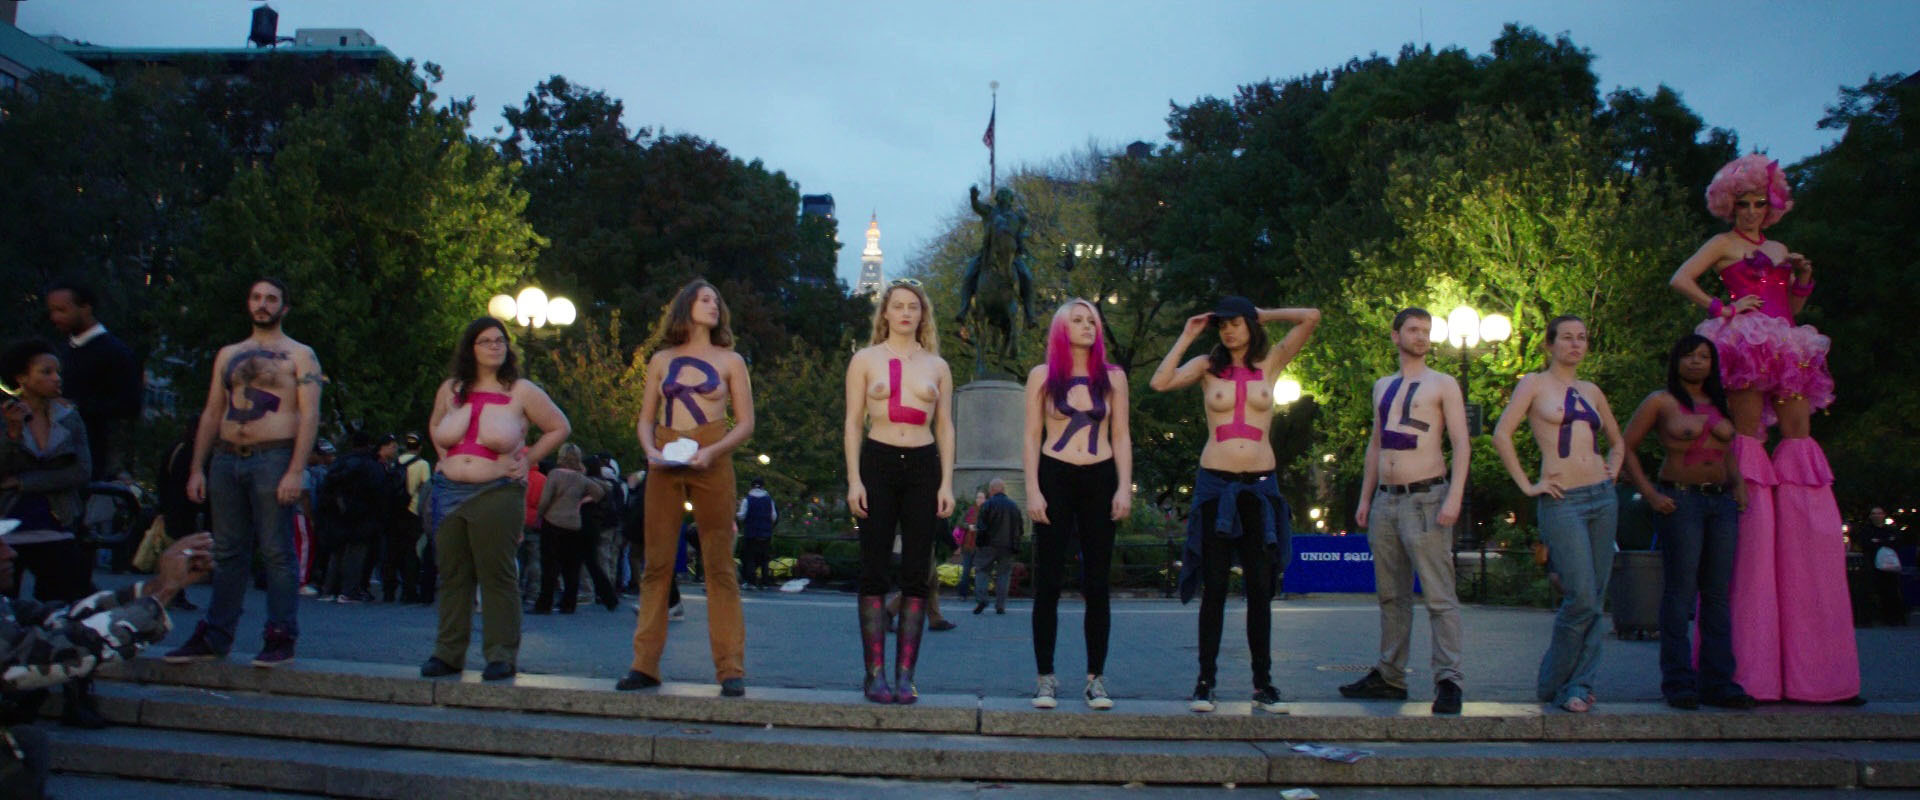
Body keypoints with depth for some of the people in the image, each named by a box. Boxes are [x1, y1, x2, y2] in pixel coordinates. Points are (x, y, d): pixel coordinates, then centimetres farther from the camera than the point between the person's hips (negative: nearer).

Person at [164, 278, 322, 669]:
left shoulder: (299, 356, 3)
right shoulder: (228, 355, 19)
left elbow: (309, 416, -6)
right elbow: (212, 413, 19)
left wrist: (295, 471, -16)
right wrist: (198, 468, 10)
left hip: (272, 460, -5)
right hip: (226, 459, 5)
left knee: (277, 552, -5)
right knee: (227, 552, 8)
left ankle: (281, 638, -1)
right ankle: (214, 637, 13)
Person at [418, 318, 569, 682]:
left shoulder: (521, 392, 1)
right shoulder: (451, 390, 12)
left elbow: (560, 428, 6)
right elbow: (434, 426, 30)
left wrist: (527, 460, 0)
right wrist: (446, 457, 13)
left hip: (497, 493, -4)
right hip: (449, 494, 4)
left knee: (497, 576, -4)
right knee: (452, 576, 7)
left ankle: (502, 656, 1)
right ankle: (448, 653, 14)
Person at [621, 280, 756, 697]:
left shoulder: (730, 361, 9)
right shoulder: (662, 360, 14)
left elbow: (745, 423, 4)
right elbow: (645, 419, 14)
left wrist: (711, 452, -12)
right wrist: (650, 451, -7)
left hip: (711, 464, -2)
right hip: (664, 465, 2)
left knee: (720, 564, -4)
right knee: (656, 564, 1)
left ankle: (730, 669, -4)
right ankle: (645, 664, 6)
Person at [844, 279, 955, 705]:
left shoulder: (937, 366, 14)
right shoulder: (866, 360, 9)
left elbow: (945, 428, 14)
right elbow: (853, 422, 5)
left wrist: (946, 483, 4)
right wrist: (854, 479, -5)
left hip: (923, 467, 2)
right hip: (878, 464, -2)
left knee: (916, 574, -1)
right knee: (874, 572, -5)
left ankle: (905, 674, 1)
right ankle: (875, 673, -1)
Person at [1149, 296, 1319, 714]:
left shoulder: (1271, 363, 9)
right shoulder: (1208, 366, 7)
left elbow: (1311, 317, 1)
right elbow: (1160, 382, -9)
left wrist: (1264, 315, 11)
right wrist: (1187, 336, -1)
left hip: (1260, 485, 1)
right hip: (1215, 483, -1)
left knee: (1260, 588, 3)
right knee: (1214, 588, -1)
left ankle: (1263, 683, 9)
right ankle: (1205, 680, 4)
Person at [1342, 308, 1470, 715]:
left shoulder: (1443, 384, 1)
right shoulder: (1383, 387, 17)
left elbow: (1461, 444, -6)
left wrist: (1454, 498, -17)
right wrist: (1365, 498, 15)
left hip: (1425, 498, -6)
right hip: (1385, 499, 6)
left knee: (1439, 595, -9)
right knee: (1391, 595, 10)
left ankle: (1448, 680, -9)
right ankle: (1389, 676, 17)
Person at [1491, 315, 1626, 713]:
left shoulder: (1591, 391, 17)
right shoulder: (1535, 383, 2)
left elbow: (1616, 440, 30)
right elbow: (1501, 433, -8)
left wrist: (1612, 472, 13)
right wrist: (1526, 485, -10)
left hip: (1603, 498, 6)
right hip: (1562, 501, -6)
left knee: (1595, 599, 3)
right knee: (1581, 597, -12)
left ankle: (1579, 685, 12)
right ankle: (1553, 681, 7)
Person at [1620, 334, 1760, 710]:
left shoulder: (1722, 405, 18)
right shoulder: (1660, 402, 1)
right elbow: (1625, 447, -2)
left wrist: (1739, 487, 11)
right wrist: (1650, 495, -10)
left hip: (1722, 502, 6)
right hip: (1680, 500, -5)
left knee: (1718, 594, 5)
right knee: (1680, 591, -7)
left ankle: (1718, 682, 10)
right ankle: (1679, 683, -2)